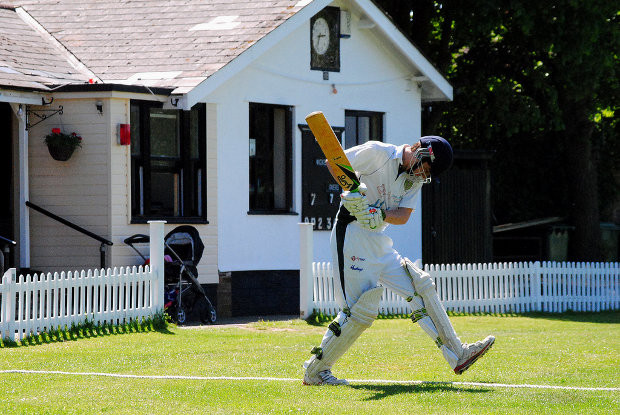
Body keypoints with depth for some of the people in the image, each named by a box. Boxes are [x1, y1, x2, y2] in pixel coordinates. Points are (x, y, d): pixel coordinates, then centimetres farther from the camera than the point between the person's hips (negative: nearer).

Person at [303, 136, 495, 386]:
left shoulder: (415, 178, 10)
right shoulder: (377, 153, -11)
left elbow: (403, 216, -1)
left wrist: (379, 214, -23)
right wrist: (351, 190, -24)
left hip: (379, 243, 8)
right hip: (352, 235, -8)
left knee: (421, 285, 5)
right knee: (361, 310, -12)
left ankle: (457, 355, 8)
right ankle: (315, 371, -2)